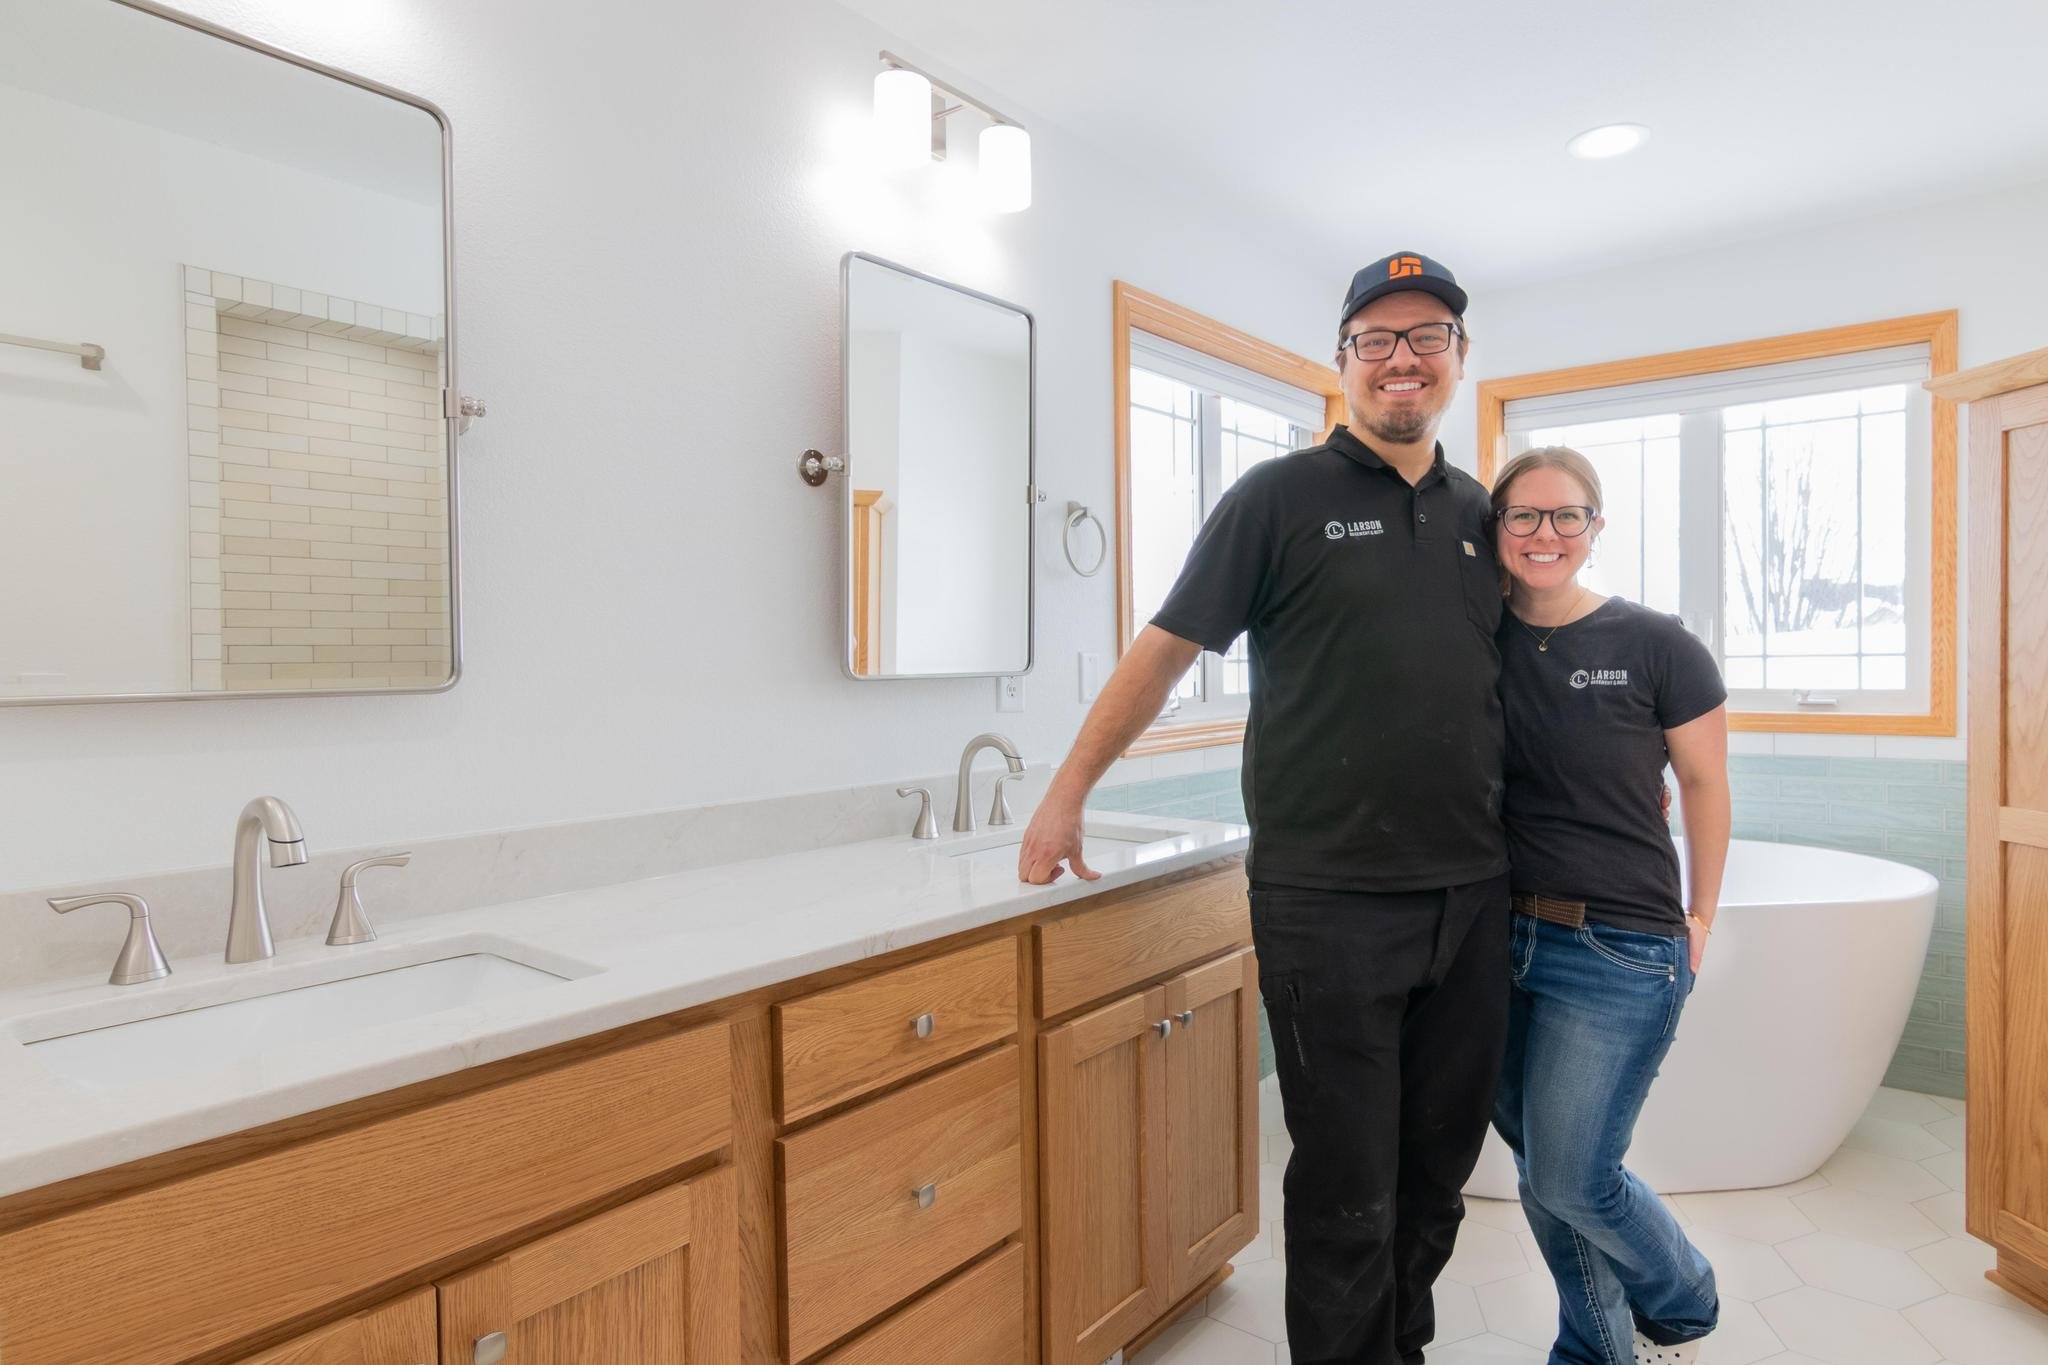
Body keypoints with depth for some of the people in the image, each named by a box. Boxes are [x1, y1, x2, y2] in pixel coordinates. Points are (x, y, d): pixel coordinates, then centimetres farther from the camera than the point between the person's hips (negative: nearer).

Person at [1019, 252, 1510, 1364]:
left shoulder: (1481, 513, 12)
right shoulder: (1281, 498, -3)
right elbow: (1164, 650, -3)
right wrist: (1066, 794, -3)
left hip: (1471, 896, 6)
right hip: (1330, 899, -5)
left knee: (1440, 1166, 18)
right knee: (1347, 1184, 6)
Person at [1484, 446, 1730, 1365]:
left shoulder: (1656, 647, -8)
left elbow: (1704, 781, 2)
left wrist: (1701, 915, 7)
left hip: (1620, 952, -4)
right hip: (1501, 936, 4)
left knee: (1570, 1178, 1)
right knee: (1541, 1168, 15)